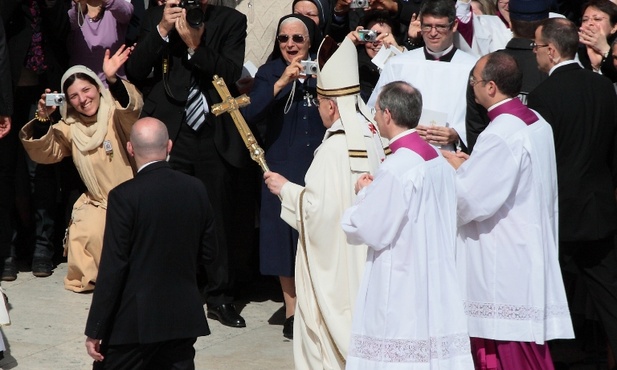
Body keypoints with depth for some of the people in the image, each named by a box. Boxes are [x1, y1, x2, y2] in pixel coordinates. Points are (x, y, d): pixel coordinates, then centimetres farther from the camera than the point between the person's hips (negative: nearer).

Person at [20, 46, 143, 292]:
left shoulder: (116, 114, -8)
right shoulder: (70, 127, 5)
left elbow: (133, 107, -31)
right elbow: (43, 152, -3)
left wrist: (113, 80, -52)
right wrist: (43, 119, -21)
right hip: (97, 203, 4)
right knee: (87, 233, -24)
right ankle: (88, 276, 3)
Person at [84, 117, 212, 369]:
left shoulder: (124, 196, -15)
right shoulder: (195, 189, 0)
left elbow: (112, 268, -15)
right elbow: (207, 253, 9)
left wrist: (95, 331, -9)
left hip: (135, 319, -4)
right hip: (185, 316, 5)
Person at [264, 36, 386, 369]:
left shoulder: (334, 148, -23)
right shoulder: (372, 134, 0)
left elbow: (317, 207, -26)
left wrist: (285, 189, -10)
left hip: (335, 255, -8)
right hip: (363, 254, 8)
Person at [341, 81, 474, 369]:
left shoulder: (395, 170, -19)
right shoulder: (439, 161, 7)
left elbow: (369, 231, -15)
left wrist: (364, 194, 2)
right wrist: (376, 192, 13)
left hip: (400, 289, -8)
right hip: (437, 286, 8)